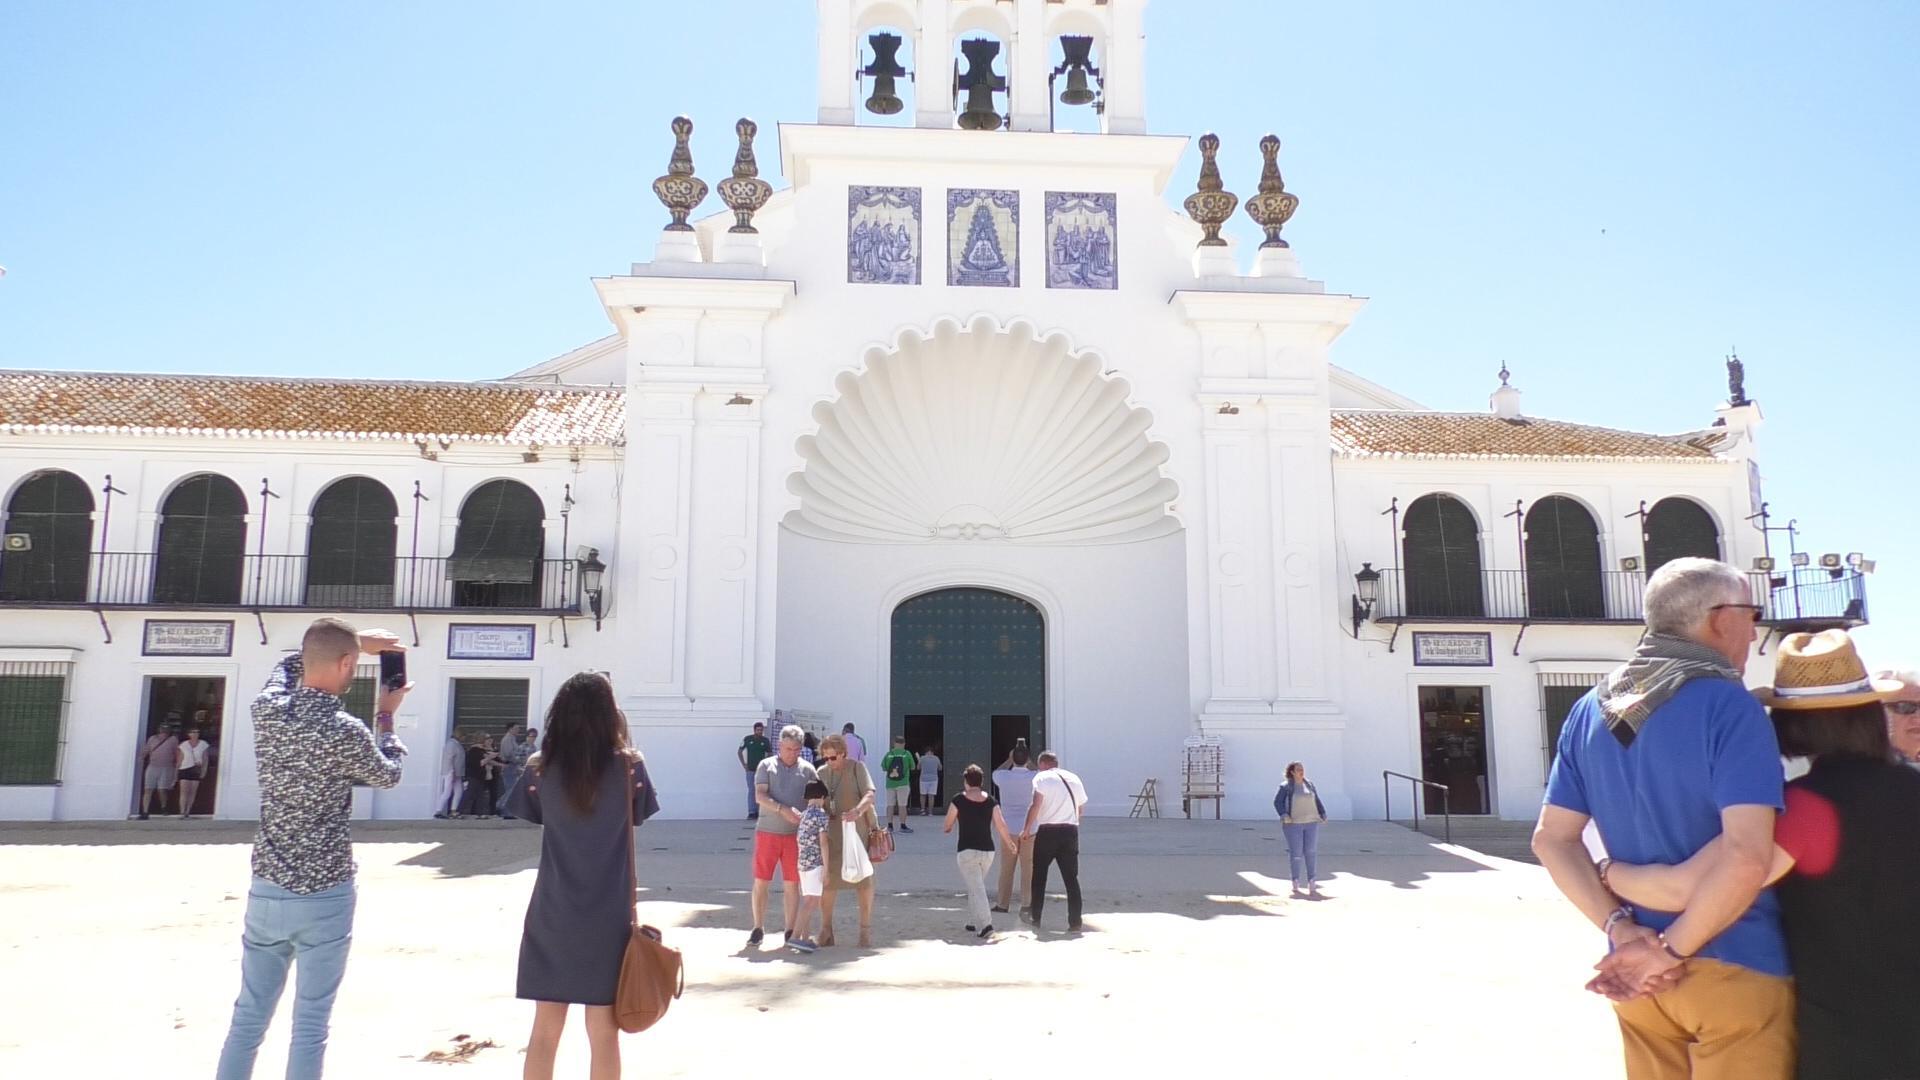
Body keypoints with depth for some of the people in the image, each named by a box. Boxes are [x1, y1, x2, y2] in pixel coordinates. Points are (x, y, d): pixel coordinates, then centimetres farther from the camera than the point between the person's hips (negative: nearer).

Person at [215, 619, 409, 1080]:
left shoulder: (267, 709, -4)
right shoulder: (346, 733, -18)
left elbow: (290, 664, 21)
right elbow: (388, 775, 3)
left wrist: (353, 641, 23)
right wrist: (385, 716, 16)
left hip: (266, 891, 5)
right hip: (325, 896, -5)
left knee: (249, 1015, 14)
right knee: (310, 1025, 5)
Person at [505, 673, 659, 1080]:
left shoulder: (541, 767, -4)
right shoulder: (628, 765, -8)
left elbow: (532, 813, 11)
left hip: (552, 914, 2)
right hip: (609, 914, -1)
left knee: (545, 1031, 11)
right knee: (604, 1034, 8)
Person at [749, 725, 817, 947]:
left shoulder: (807, 769, 6)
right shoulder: (766, 766, 2)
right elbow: (759, 796, -8)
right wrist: (783, 809, -22)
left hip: (795, 834, 1)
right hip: (767, 831, -1)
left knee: (791, 885, 4)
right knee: (761, 882, 2)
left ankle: (790, 931, 13)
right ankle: (758, 929, 13)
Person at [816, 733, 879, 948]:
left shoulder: (856, 768, -6)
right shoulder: (821, 772, 8)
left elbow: (869, 795, -18)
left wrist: (858, 810, -36)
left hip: (857, 832, -4)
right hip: (830, 834, 4)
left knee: (863, 881, 4)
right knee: (827, 880, 4)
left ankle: (866, 928, 16)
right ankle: (826, 929, 17)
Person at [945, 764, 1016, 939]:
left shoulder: (959, 800, -6)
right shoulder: (991, 801, 2)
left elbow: (948, 824, 4)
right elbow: (1000, 825, 1)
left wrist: (947, 829, 28)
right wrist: (1009, 842, 18)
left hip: (967, 850, -4)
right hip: (987, 850, 4)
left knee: (976, 888, -7)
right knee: (976, 886, 21)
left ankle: (985, 925, -20)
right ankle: (977, 923, 27)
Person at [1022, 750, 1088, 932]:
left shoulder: (1041, 777, -2)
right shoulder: (1074, 779, 14)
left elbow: (1035, 805, -13)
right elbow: (1081, 809, 16)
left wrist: (1027, 831, -9)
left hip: (1047, 830, -4)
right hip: (1071, 830, 4)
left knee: (1039, 876, 11)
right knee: (1071, 877, 6)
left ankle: (1035, 917, 18)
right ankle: (1075, 922, 1)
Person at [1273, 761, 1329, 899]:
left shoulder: (1310, 784, 9)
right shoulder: (1286, 786, -3)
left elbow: (1317, 801, 14)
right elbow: (1278, 802, -5)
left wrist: (1323, 813, -1)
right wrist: (1283, 814, -21)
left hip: (1311, 822, 3)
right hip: (1293, 824, -3)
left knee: (1311, 852, -2)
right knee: (1295, 853, -3)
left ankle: (1312, 883, 4)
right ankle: (1296, 885, 7)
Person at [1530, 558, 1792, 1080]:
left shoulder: (1591, 710, 5)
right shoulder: (1728, 705, -15)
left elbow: (1551, 838, 4)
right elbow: (1747, 855, -25)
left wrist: (1620, 929, -5)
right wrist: (1672, 950, -16)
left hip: (1638, 971, 6)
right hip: (1733, 970, -6)